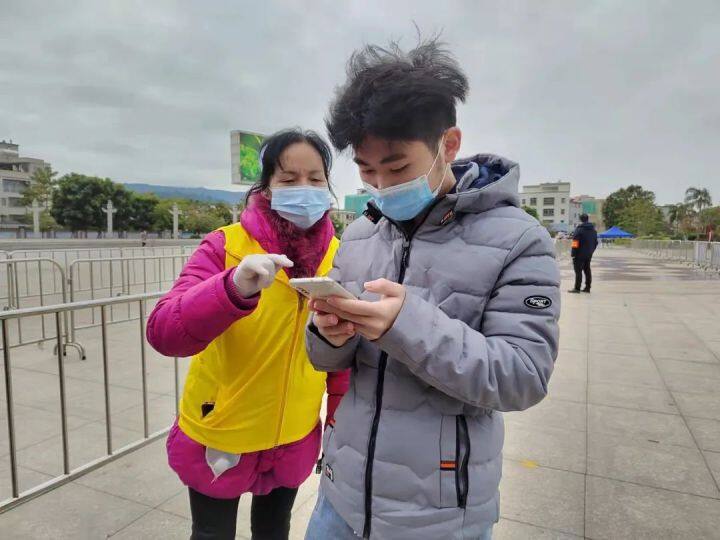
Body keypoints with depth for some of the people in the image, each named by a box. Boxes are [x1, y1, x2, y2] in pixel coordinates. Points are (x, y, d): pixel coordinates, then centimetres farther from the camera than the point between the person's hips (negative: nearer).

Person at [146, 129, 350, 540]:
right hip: (219, 437, -2)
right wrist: (234, 288, -44)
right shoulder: (226, 245, -16)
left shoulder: (339, 257, -7)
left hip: (295, 440, 3)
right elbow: (163, 333, -28)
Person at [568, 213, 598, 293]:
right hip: (589, 254, 7)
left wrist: (573, 253, -13)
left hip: (580, 254, -7)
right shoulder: (593, 230, 12)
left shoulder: (579, 229, -13)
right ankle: (587, 287, 18)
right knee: (587, 270, 13)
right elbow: (595, 242, 17)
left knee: (578, 271, -5)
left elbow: (575, 242, -17)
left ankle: (577, 288, -5)